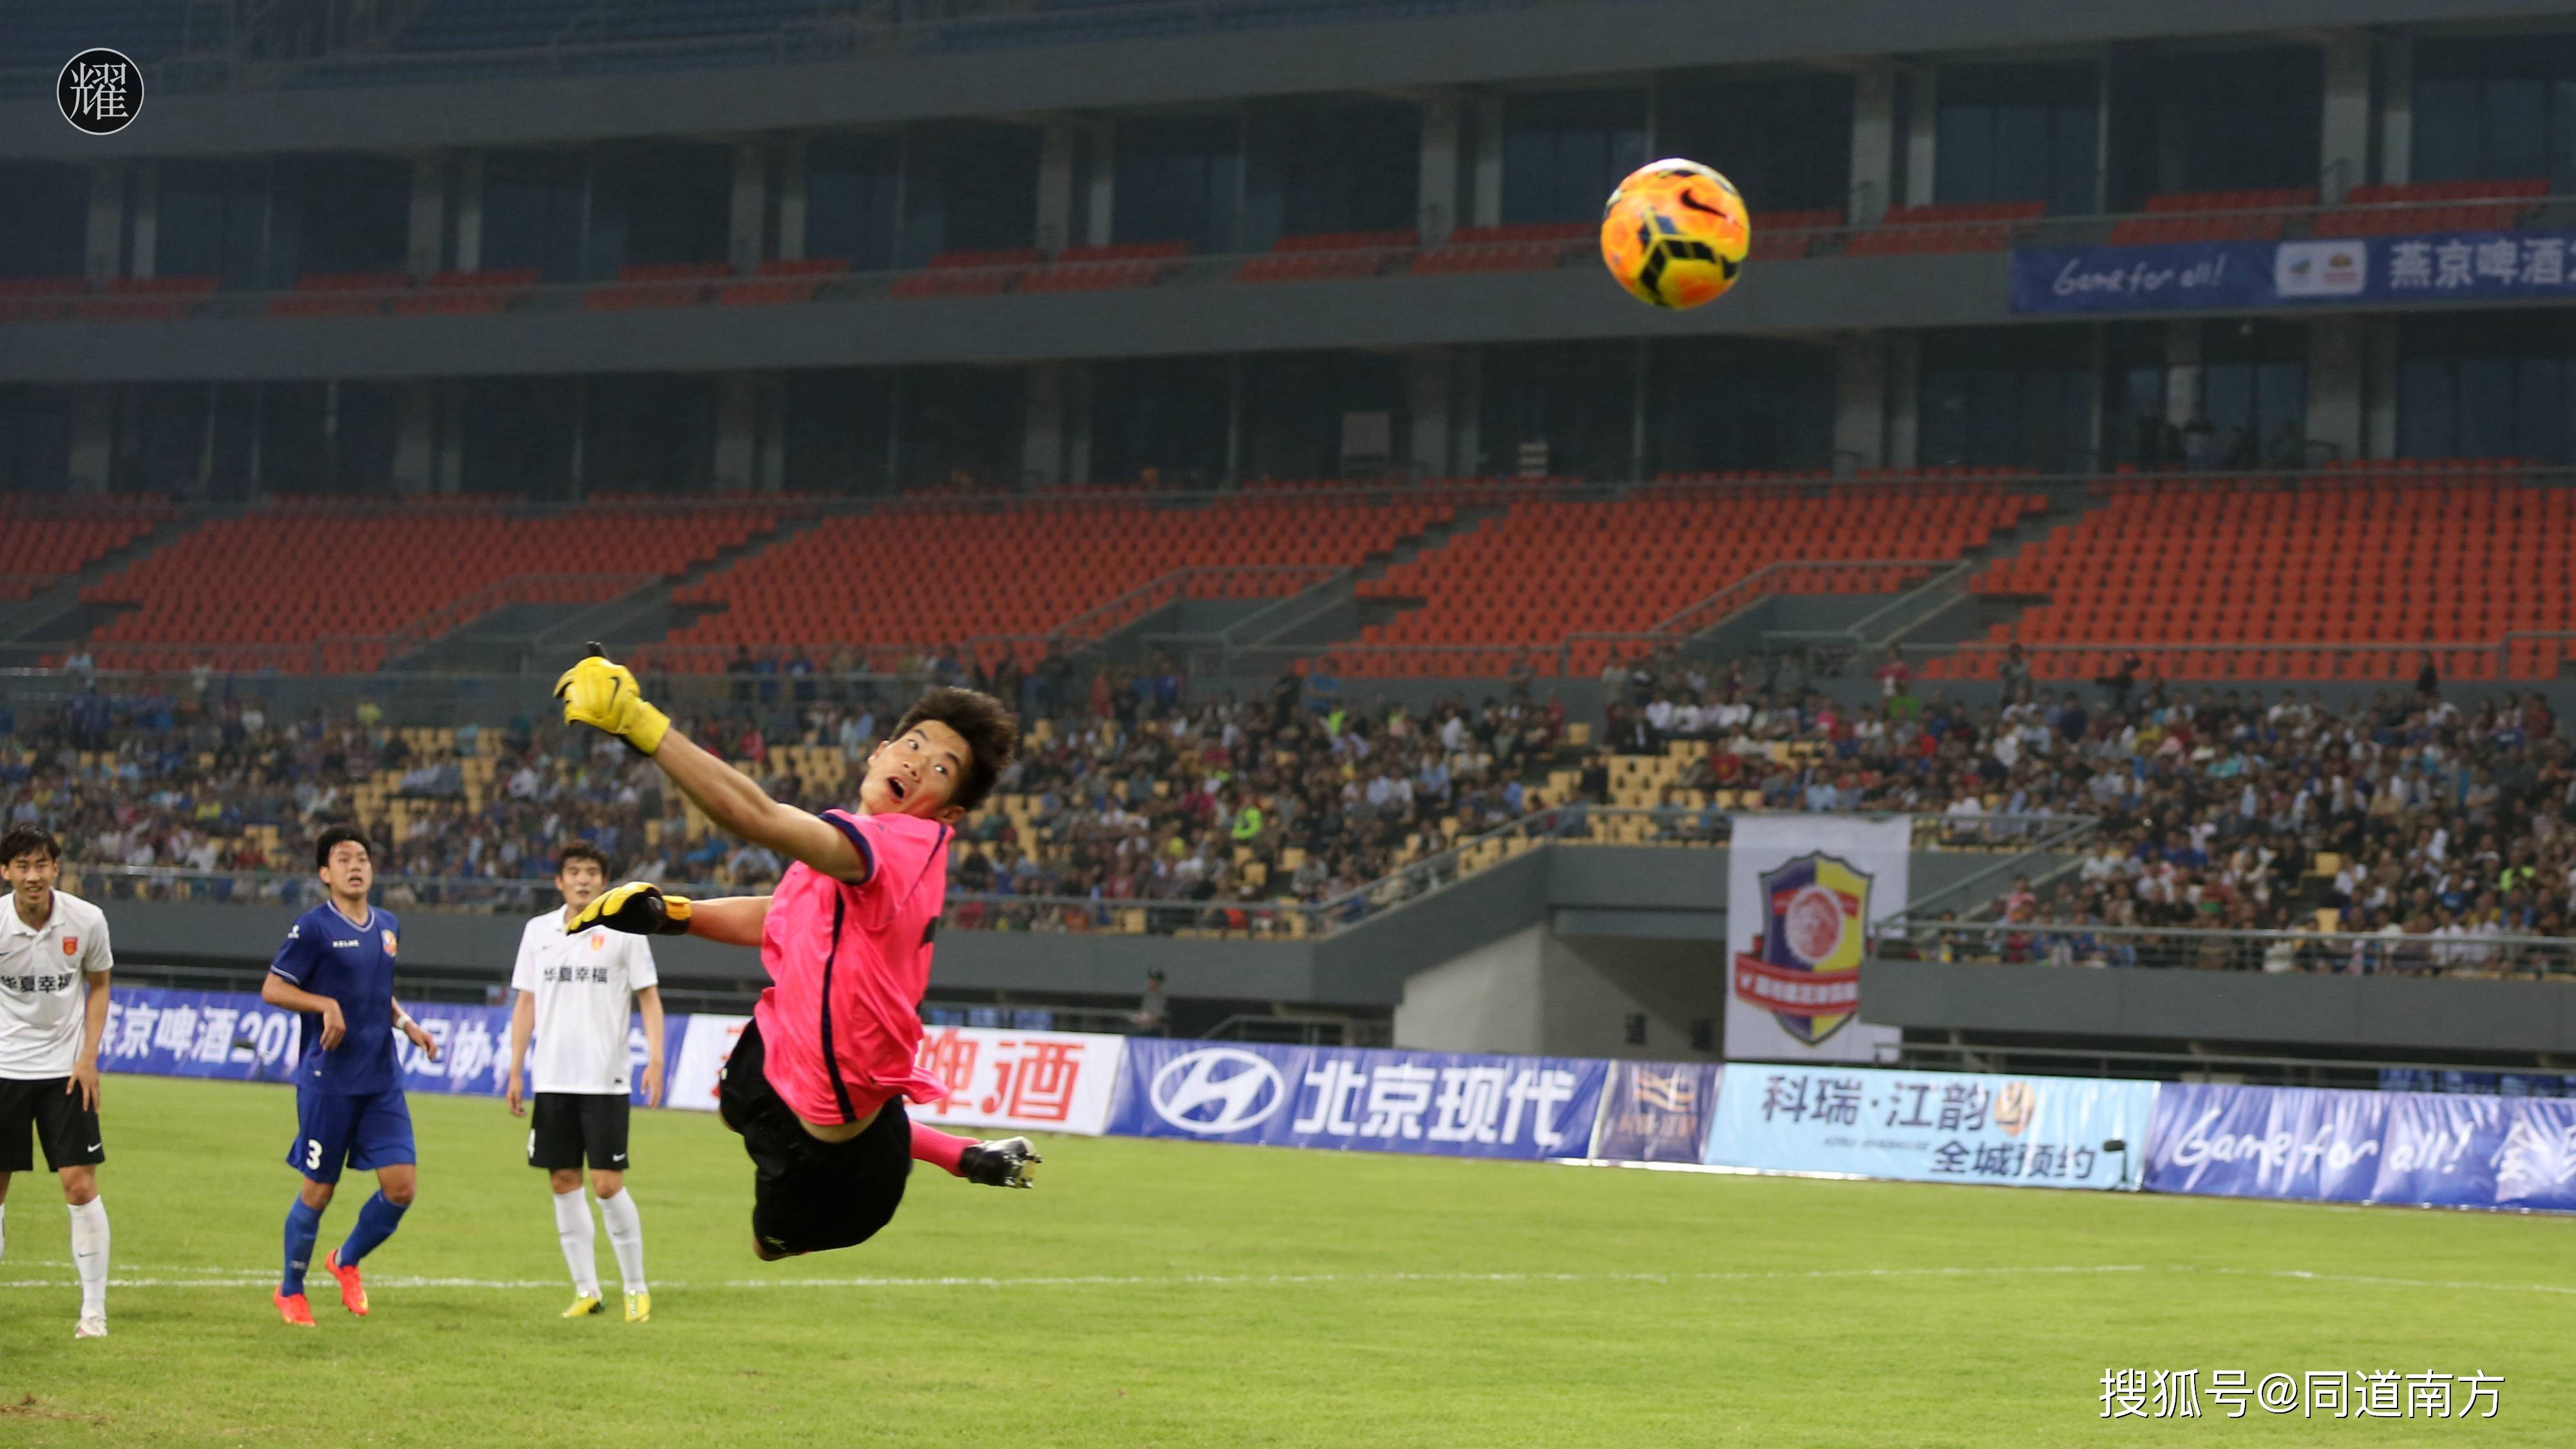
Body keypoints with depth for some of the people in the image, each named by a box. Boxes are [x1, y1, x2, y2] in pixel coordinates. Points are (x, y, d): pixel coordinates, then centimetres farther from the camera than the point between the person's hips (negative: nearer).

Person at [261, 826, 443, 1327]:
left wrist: (405, 1023, 10)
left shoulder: (388, 926, 12)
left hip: (382, 1083, 6)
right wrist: (326, 1005, -20)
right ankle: (290, 1291, 22)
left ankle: (346, 1262, 23)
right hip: (328, 1080, -6)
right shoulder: (313, 928, -8)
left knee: (401, 1186, -3)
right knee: (319, 1190, 2)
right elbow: (272, 989, -7)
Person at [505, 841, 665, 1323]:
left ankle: (637, 1288, 4)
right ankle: (586, 1290, 11)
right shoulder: (539, 931, 10)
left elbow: (649, 997, 1)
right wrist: (515, 1071, 8)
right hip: (552, 1080, 4)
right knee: (564, 1182, 3)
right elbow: (525, 1002, 13)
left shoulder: (624, 931, 0)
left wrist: (654, 1059, -12)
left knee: (608, 1185, -8)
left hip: (605, 1080, -4)